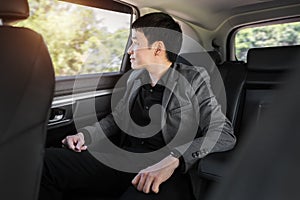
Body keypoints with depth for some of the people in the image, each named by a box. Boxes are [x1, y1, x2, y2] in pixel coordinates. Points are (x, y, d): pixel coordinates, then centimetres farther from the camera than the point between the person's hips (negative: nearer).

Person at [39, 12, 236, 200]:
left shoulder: (194, 79, -1)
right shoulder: (136, 78, 14)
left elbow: (225, 134, -10)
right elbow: (115, 118, 24)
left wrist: (173, 159, -25)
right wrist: (85, 135, 4)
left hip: (169, 172, -4)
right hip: (125, 160, 5)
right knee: (45, 161, -13)